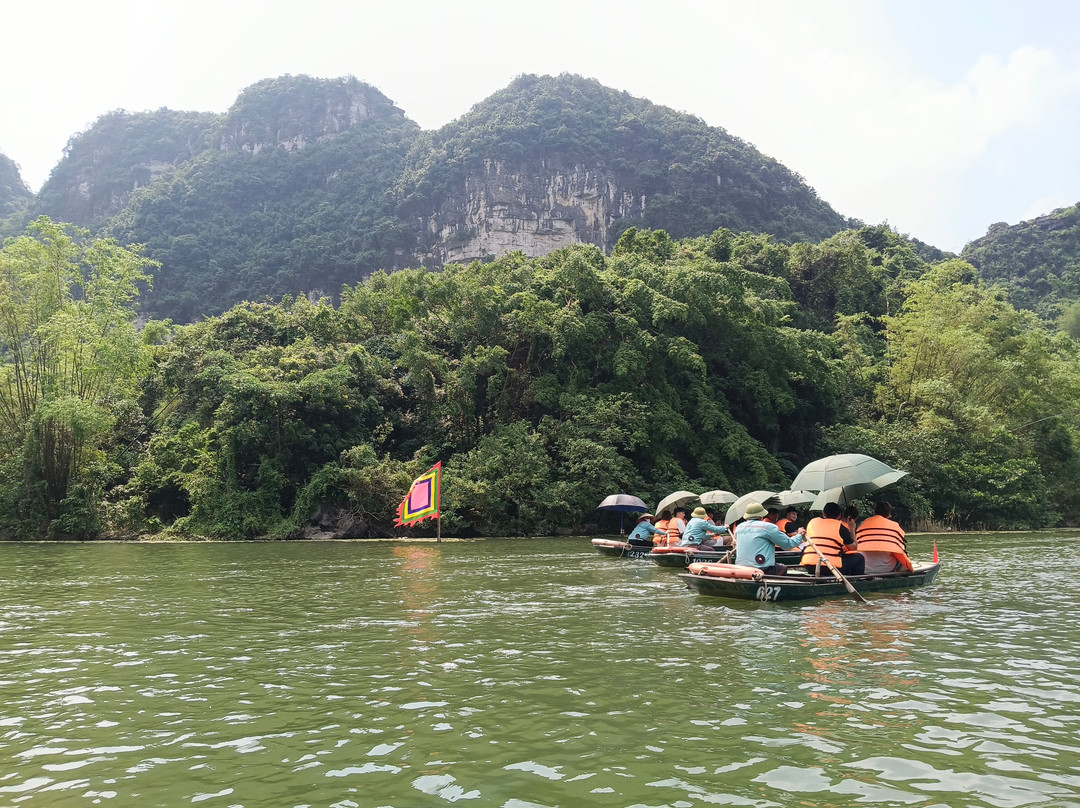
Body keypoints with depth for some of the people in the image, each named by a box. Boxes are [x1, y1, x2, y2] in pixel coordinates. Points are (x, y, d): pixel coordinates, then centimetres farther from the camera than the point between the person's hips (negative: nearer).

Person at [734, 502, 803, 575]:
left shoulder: (738, 528, 10)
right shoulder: (768, 527, -6)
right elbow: (788, 544, 0)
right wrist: (799, 536, 19)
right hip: (763, 571, -5)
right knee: (783, 568, 21)